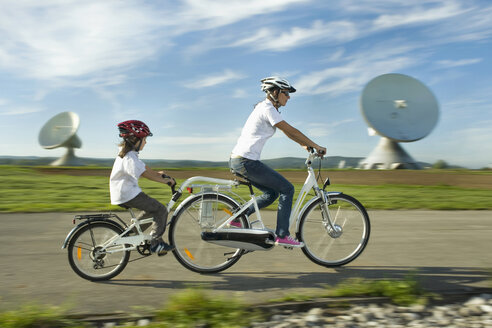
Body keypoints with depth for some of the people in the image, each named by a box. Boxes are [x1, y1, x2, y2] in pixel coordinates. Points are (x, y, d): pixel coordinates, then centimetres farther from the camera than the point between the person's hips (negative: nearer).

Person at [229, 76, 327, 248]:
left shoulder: (264, 107, 19)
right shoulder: (268, 109, -11)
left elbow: (287, 132, 24)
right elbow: (291, 131, -12)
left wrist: (305, 145, 18)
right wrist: (317, 146, -4)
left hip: (238, 160, 10)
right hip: (246, 161, -10)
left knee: (272, 193, 17)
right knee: (287, 189, -3)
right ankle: (282, 236, 0)